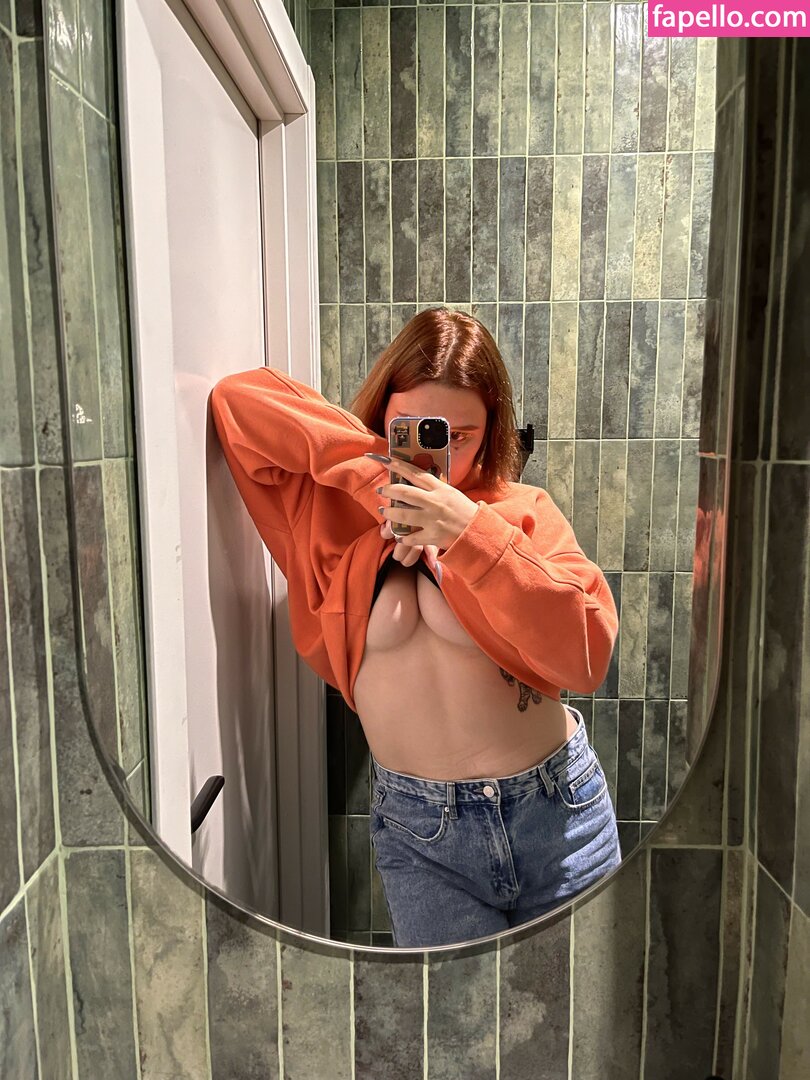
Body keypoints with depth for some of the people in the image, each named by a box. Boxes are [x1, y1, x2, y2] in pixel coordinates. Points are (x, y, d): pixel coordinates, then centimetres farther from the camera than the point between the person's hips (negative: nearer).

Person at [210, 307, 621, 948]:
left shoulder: (522, 511, -6)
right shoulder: (334, 507, -4)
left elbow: (587, 656, -18)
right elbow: (237, 399, -13)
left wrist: (472, 533, -27)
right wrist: (374, 466, -20)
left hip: (556, 815, 1)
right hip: (416, 831, 0)